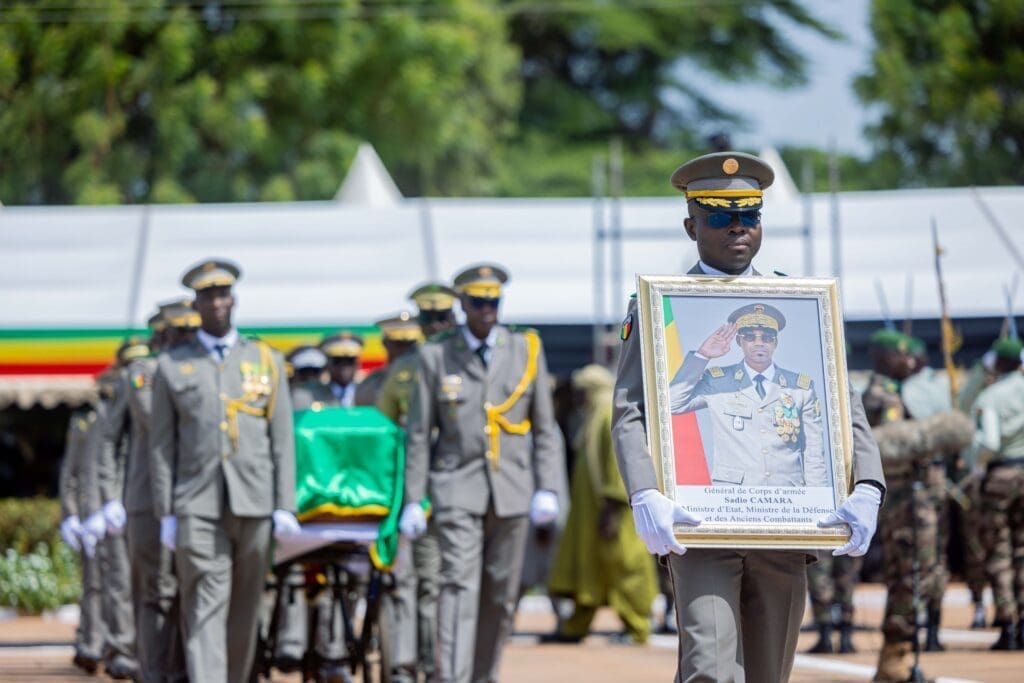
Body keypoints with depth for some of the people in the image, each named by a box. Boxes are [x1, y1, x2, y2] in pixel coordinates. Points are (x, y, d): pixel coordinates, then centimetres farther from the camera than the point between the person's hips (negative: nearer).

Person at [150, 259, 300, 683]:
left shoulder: (267, 361, 11)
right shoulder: (172, 366, 8)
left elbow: (282, 440, 8)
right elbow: (162, 445, 6)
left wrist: (285, 506, 0)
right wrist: (166, 514, 0)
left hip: (254, 505, 2)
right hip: (198, 508, -2)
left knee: (244, 611, 7)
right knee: (204, 609, -11)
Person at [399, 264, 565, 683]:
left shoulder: (527, 350, 7)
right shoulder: (435, 356, 3)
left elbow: (545, 428, 8)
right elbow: (419, 434, 4)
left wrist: (547, 489, 0)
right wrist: (413, 501, 0)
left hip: (512, 491, 2)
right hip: (458, 491, -2)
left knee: (500, 596, 5)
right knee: (459, 587, -14)